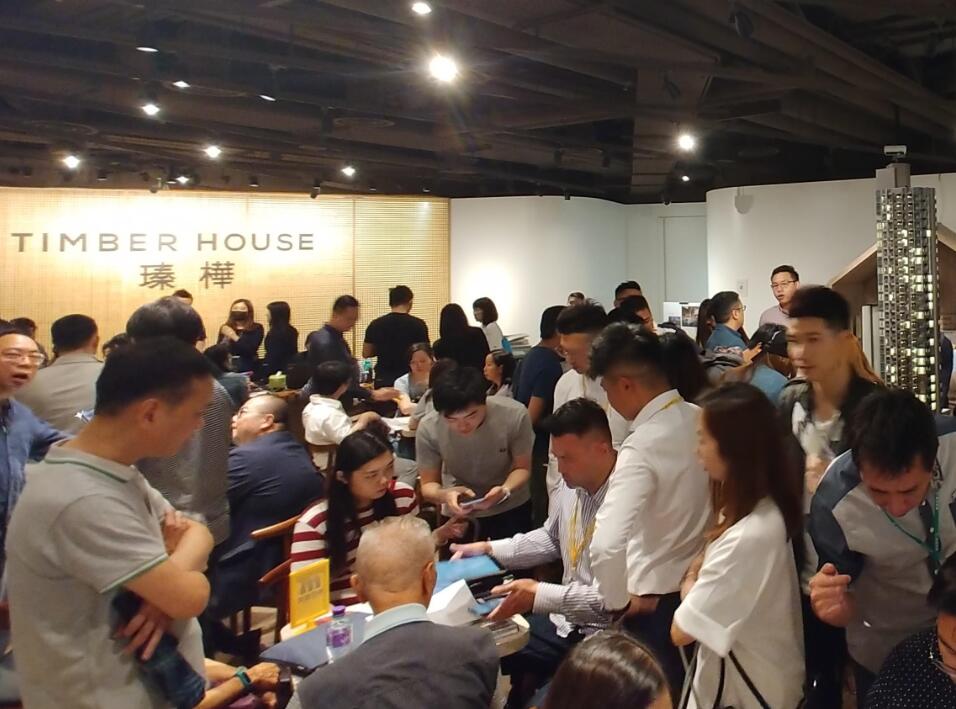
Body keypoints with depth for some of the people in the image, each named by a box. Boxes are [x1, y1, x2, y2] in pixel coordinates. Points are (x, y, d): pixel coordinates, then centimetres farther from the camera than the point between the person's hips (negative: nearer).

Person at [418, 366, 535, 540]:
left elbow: (522, 467, -14)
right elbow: (428, 484, -15)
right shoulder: (428, 428, -25)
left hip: (511, 509, 0)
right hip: (458, 514, 0)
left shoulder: (514, 415, -28)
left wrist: (504, 490, -36)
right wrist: (445, 495, -38)